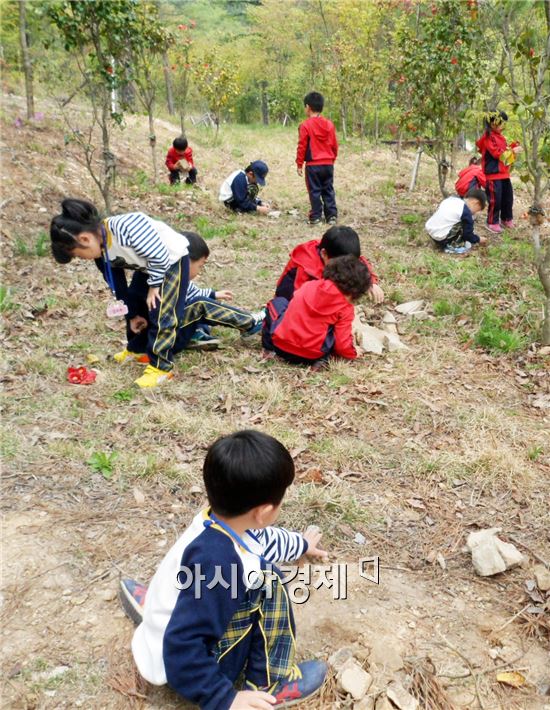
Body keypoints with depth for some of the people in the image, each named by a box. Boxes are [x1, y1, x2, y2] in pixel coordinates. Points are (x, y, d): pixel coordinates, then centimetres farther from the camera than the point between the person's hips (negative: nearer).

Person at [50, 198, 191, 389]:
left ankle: (161, 366, -5)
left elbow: (159, 255, -30)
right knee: (135, 304, 15)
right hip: (147, 266, 9)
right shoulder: (101, 252, -9)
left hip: (171, 260, -9)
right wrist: (132, 314, 9)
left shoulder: (127, 228, -38)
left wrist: (154, 285, -18)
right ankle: (137, 350, 36)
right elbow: (118, 285, 4)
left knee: (161, 314, -14)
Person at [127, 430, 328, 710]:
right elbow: (183, 648, -35)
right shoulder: (216, 564, -38)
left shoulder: (221, 519, -11)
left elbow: (266, 539, 13)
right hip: (182, 664, -8)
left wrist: (302, 544, 30)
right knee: (266, 581, -18)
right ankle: (270, 683, -1)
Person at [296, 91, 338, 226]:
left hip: (313, 165, -4)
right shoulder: (329, 124, 6)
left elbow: (302, 146, -9)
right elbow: (334, 145, 10)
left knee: (315, 191, 3)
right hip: (328, 164, 4)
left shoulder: (305, 125, -9)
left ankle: (316, 216, 4)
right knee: (328, 190, 11)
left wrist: (299, 164, -2)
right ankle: (332, 216, 10)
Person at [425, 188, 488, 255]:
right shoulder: (466, 212, -10)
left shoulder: (452, 199, 10)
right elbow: (468, 233, 0)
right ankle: (452, 246, 1)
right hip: (440, 238, -8)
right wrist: (478, 240, 18)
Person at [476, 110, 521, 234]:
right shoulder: (488, 137, -13)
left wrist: (513, 147, 5)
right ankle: (492, 223, 6)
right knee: (495, 199, -6)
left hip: (504, 173, 9)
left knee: (508, 197, 14)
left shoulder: (500, 137, 16)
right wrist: (513, 151, -14)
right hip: (493, 174, -9)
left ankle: (506, 219, 28)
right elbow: (497, 153, -19)